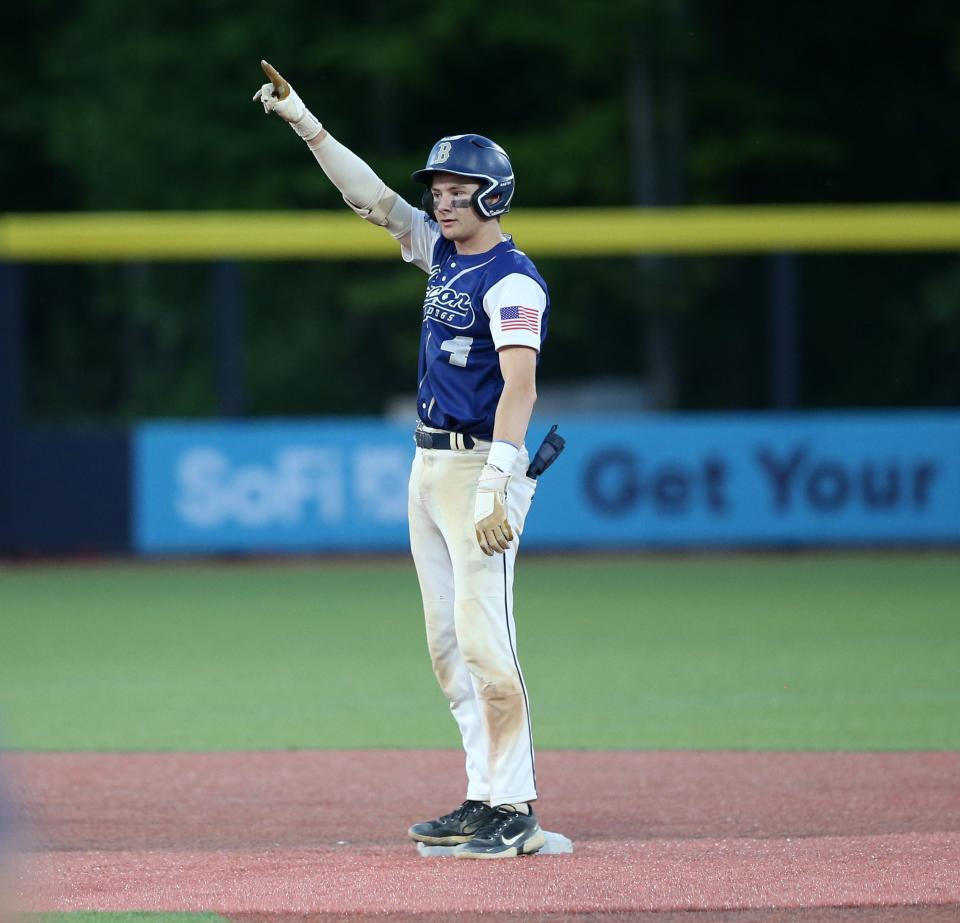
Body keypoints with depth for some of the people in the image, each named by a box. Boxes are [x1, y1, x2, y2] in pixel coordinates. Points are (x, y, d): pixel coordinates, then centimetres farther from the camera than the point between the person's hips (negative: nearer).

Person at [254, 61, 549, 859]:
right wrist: (304, 122, 15)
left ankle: (516, 808, -14)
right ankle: (487, 798, 11)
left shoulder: (512, 281, -15)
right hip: (429, 466, 9)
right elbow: (372, 198, 20)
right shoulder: (441, 252, 12)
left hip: (481, 466, -9)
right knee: (449, 644, 8)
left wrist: (496, 486, -34)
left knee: (484, 638, -14)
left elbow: (520, 385, -24)